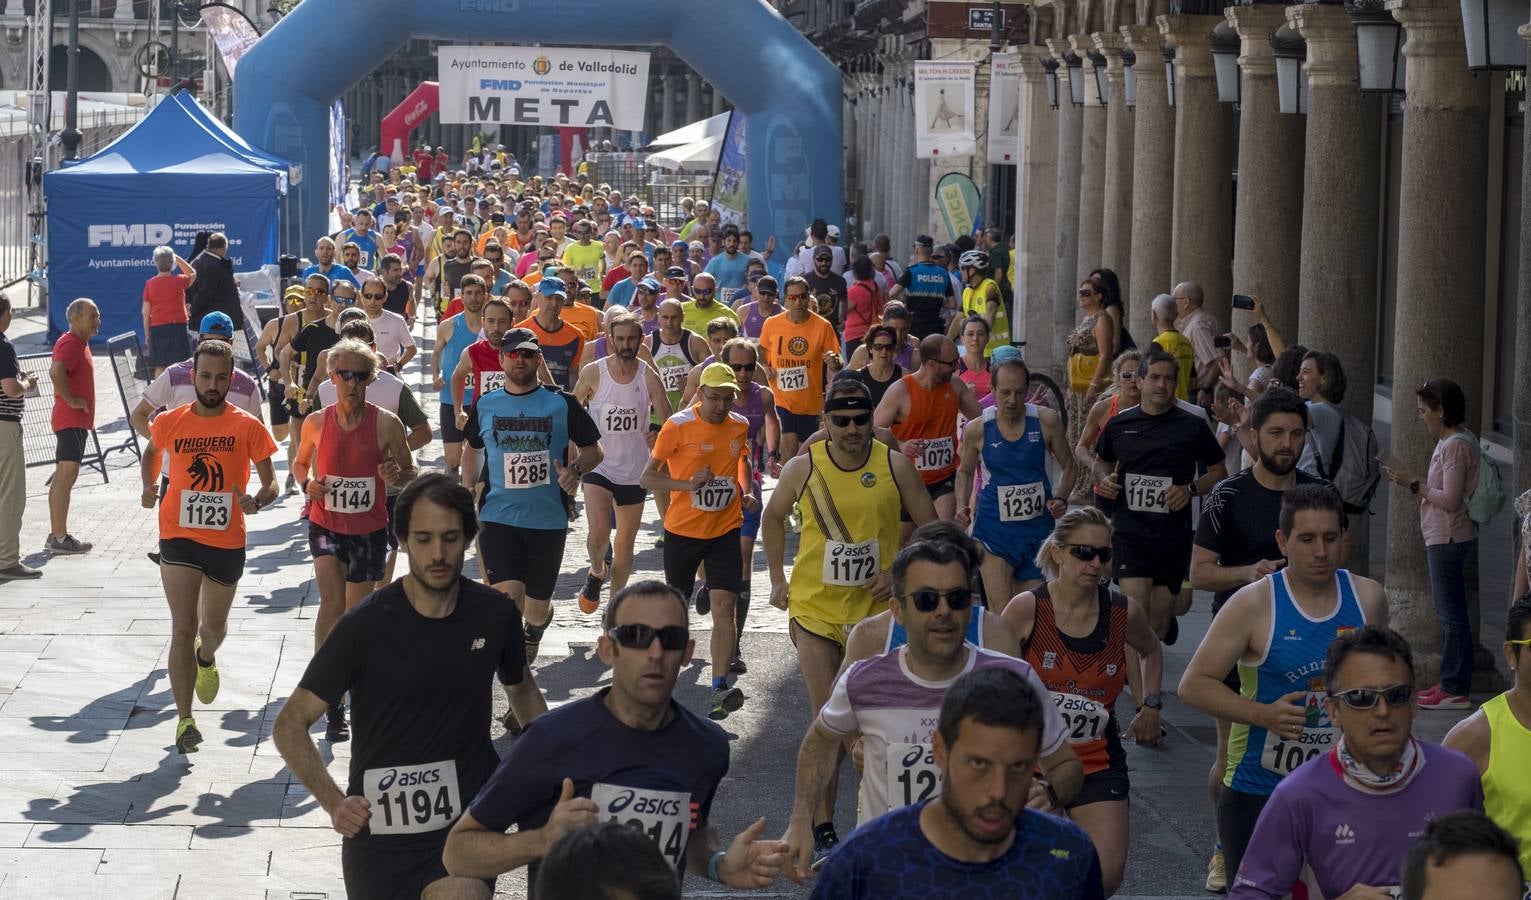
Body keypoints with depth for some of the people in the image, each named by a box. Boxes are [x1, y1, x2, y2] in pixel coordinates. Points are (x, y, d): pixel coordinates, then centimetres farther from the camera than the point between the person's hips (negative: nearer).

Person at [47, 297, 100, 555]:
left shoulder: (79, 343, 18)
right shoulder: (70, 343, -14)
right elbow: (55, 371, -32)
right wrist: (70, 400, -23)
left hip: (77, 420, 11)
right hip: (70, 420, -11)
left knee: (62, 477, 11)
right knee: (67, 476, -13)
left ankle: (56, 535, 15)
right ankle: (60, 538, -15)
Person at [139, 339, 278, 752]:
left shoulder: (247, 427, -6)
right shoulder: (170, 422, -1)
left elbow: (270, 482, -4)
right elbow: (152, 452, 22)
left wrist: (258, 500, -25)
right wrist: (149, 486, 4)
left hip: (227, 542, 1)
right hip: (179, 537, -1)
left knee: (214, 625, 18)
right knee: (183, 629, -8)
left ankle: (206, 659, 55)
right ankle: (184, 721, -3)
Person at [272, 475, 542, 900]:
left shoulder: (495, 614, -2)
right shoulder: (366, 625, -10)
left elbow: (522, 688, 19)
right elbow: (290, 725, -4)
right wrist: (333, 802, -17)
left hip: (465, 822, 0)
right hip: (378, 829, 0)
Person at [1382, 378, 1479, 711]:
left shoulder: (1456, 446, -17)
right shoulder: (1453, 441, 14)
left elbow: (1450, 499, -21)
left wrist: (1414, 483, -12)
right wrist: (1414, 481, 9)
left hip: (1449, 539, -11)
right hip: (1444, 537, 11)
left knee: (1452, 614, -7)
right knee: (1450, 613, 13)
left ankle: (1455, 690, -4)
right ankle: (1451, 683, 19)